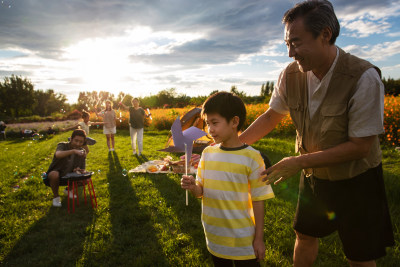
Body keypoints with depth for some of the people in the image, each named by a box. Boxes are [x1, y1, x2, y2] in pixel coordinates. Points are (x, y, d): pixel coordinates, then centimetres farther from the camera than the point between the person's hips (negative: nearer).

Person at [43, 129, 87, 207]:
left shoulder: (82, 152, -4)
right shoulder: (62, 145, -17)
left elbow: (82, 170, 0)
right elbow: (58, 155, -42)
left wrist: (78, 170, -24)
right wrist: (73, 151, -57)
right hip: (55, 175, -4)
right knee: (54, 174, -38)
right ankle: (55, 197, -10)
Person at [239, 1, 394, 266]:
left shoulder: (364, 78, -27)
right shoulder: (291, 75, -13)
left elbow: (360, 146, -24)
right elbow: (271, 116, 1)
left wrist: (299, 162, -26)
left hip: (356, 180, -4)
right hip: (313, 174, 4)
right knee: (304, 236, 20)